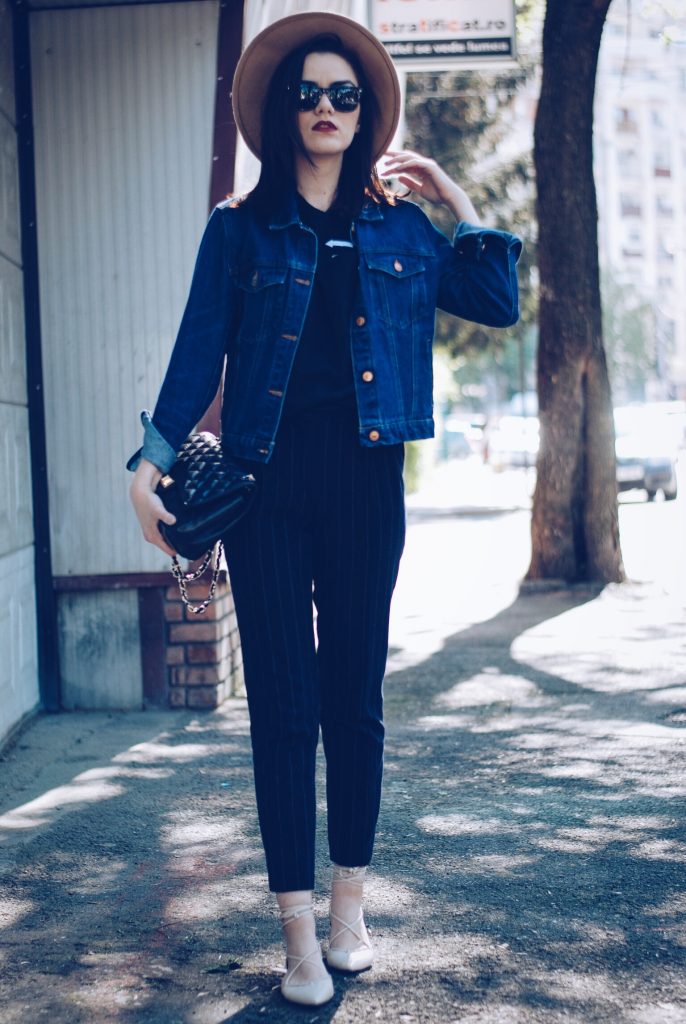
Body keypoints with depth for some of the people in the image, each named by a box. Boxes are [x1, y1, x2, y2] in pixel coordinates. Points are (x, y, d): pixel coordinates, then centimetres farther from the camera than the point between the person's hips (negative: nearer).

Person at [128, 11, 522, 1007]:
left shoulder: (397, 223, 12)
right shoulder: (242, 225, 6)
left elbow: (497, 304, 10)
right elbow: (200, 351, 2)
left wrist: (458, 201, 9)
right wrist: (151, 464, -6)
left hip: (365, 475, 2)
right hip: (267, 476, -2)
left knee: (356, 698, 7)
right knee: (283, 703, -1)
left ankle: (350, 906, 20)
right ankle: (300, 935, 6)